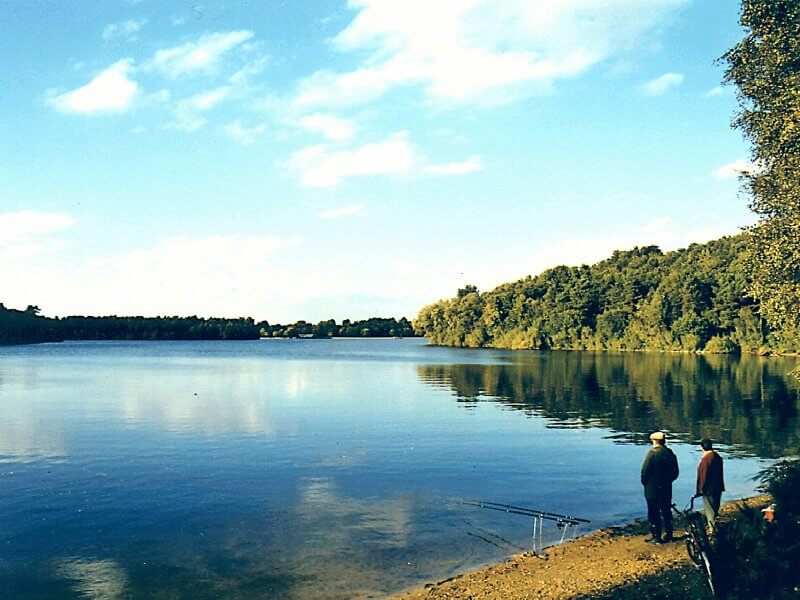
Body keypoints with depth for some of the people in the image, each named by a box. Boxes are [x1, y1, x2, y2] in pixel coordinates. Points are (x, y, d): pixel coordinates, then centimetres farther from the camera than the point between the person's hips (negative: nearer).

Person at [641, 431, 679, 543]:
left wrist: (644, 482, 1)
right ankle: (668, 535, 21)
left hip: (652, 489, -6)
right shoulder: (670, 453, 4)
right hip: (667, 488, 6)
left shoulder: (653, 453, -16)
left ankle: (656, 536, 3)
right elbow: (675, 472, 10)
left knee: (654, 513, 1)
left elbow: (645, 471, -15)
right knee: (666, 511, 15)